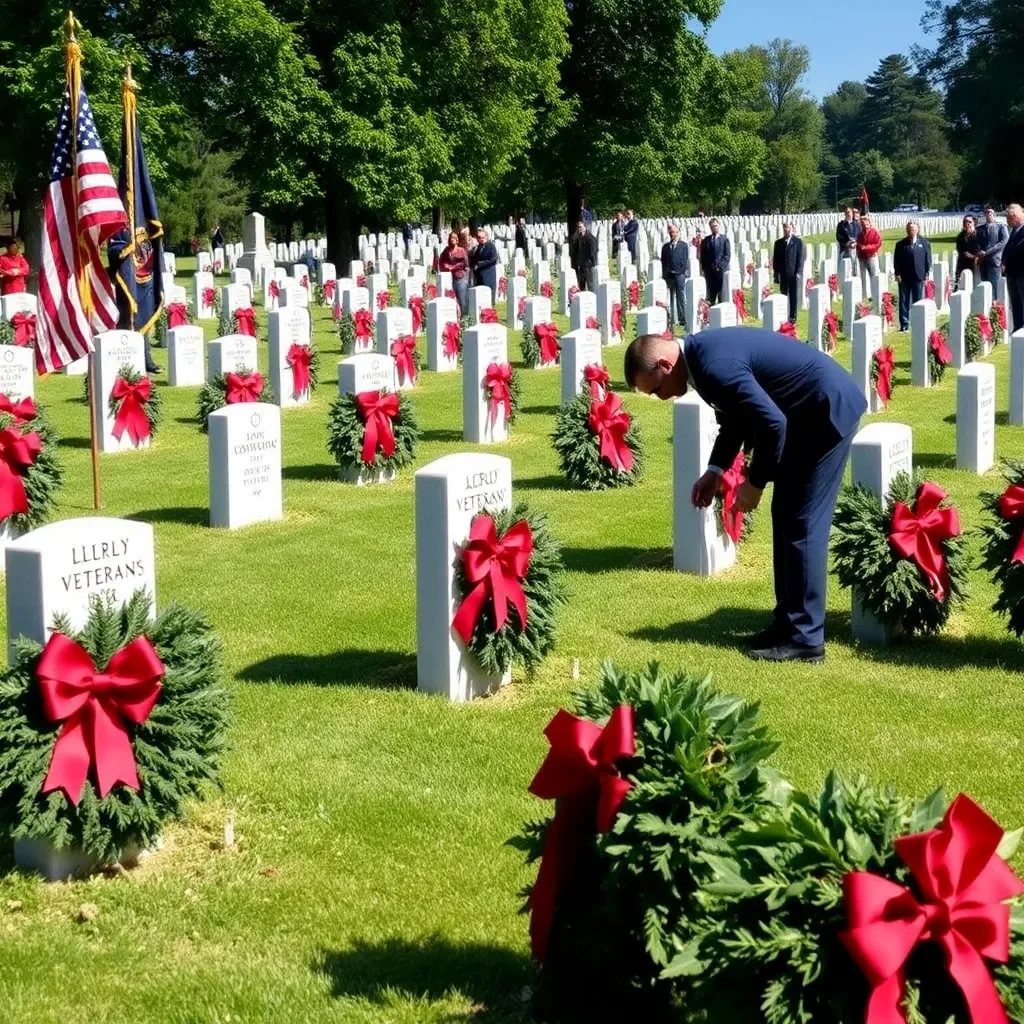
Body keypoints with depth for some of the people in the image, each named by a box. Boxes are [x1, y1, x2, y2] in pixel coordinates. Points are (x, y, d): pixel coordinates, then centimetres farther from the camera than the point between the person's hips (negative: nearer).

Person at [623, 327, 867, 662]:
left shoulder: (714, 366, -26)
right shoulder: (702, 350, 4)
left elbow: (772, 422, -27)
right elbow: (737, 413, 18)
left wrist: (754, 483, -15)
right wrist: (715, 470, 9)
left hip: (828, 410, -10)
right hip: (809, 412, 10)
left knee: (802, 524, -7)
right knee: (787, 516, 14)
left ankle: (805, 638, 0)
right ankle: (788, 622, 21)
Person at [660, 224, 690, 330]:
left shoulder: (683, 245, 9)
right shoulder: (665, 246, 14)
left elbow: (686, 259, 4)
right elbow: (663, 261, 11)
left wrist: (685, 272, -6)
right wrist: (664, 274, 3)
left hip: (679, 274, -2)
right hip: (669, 275, 2)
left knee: (681, 297, -5)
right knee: (670, 298, 2)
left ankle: (682, 319, -6)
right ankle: (671, 319, 5)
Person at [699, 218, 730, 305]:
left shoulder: (724, 239, 7)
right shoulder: (706, 241, 10)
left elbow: (727, 255, 1)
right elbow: (703, 256, 11)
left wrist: (720, 266, -9)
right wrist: (704, 268, -1)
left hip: (721, 270, -1)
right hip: (709, 271, 1)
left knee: (722, 293, -2)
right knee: (711, 293, 0)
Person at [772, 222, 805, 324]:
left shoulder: (798, 241, 2)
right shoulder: (778, 243, 9)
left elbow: (800, 258, -2)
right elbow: (775, 259, 10)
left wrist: (798, 272, -10)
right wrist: (776, 274, 3)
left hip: (794, 274, -2)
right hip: (783, 274, 2)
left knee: (794, 296, 2)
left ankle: (793, 317, 8)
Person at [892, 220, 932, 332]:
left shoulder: (924, 243, 8)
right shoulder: (900, 244, 7)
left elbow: (928, 259, 6)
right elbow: (896, 260, 5)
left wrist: (926, 274, -1)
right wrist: (897, 274, -5)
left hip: (919, 277, 0)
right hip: (904, 278, 0)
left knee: (919, 302, 3)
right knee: (904, 302, 2)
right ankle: (904, 324, 6)